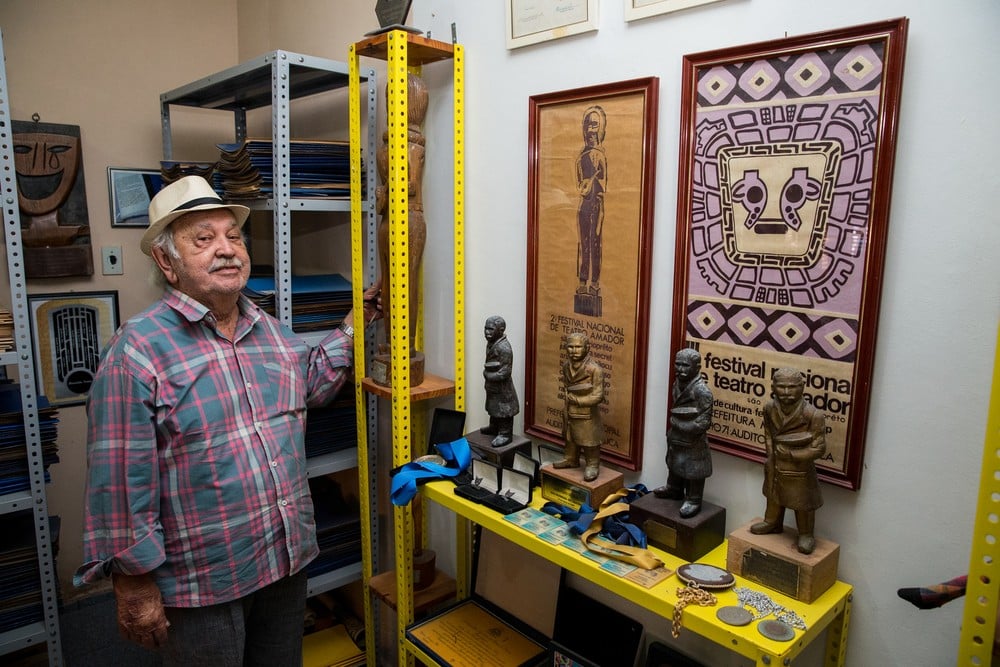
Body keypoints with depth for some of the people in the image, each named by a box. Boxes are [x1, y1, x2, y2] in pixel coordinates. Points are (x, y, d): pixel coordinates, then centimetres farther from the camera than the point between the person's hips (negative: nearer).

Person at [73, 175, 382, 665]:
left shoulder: (272, 332, 4)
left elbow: (308, 385, 22)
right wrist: (135, 584, -14)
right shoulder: (138, 350, -17)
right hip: (200, 585, -6)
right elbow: (121, 480, -17)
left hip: (289, 562, 7)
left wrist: (354, 324, 14)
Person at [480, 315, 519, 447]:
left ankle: (505, 435, 17)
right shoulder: (491, 342, 1)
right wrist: (486, 372, -2)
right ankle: (494, 428, 42)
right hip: (492, 386, 9)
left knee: (503, 411, 4)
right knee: (493, 408, 25)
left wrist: (487, 374, -15)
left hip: (502, 388, -9)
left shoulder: (504, 348, -28)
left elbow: (504, 373, -26)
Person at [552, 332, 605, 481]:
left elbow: (597, 397, -22)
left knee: (589, 442, 8)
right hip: (570, 413, 7)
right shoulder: (566, 366, -3)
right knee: (570, 438, 23)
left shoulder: (595, 369, -23)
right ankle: (571, 460, 44)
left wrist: (576, 399, -17)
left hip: (588, 416, -6)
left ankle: (592, 465, 27)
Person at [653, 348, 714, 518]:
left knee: (693, 472, 8)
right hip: (676, 438, 8)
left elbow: (704, 423, -24)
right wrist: (672, 430, 7)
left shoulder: (702, 391, -26)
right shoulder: (678, 383, 0)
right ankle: (674, 489, 46)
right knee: (674, 464, 25)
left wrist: (678, 425, -19)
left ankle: (693, 501, 24)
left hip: (694, 442, -8)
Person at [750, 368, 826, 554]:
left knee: (802, 504, 12)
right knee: (773, 496, 25)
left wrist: (791, 454, -20)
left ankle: (806, 535, 34)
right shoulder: (770, 408, -11)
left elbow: (818, 448, -22)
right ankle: (773, 523, 49)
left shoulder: (813, 415, -27)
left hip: (800, 470, -5)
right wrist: (771, 453, -4)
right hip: (775, 466, 5)